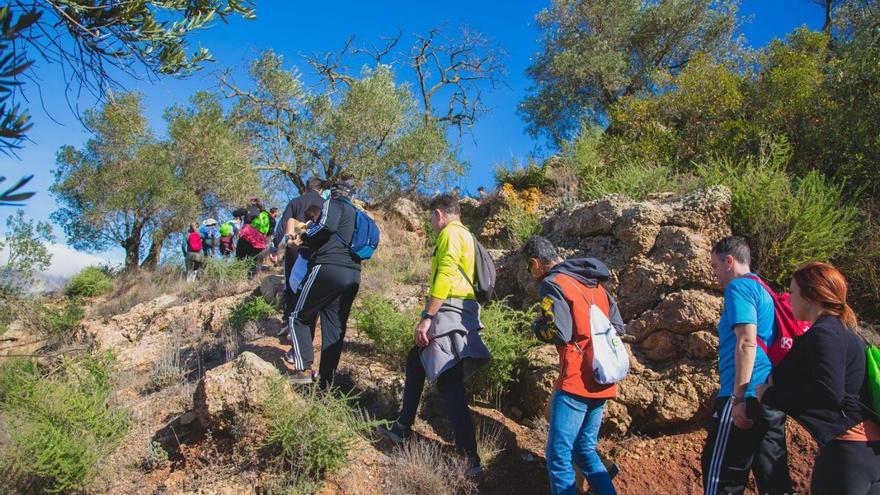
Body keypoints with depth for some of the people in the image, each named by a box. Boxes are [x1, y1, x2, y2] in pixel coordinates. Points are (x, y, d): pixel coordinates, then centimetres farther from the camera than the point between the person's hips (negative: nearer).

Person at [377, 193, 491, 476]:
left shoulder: (450, 233, -6)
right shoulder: (465, 235, 24)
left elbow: (444, 277, -19)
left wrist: (426, 318, -21)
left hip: (448, 312, -11)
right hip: (462, 312, 11)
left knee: (449, 383, -12)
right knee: (415, 361, 21)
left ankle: (470, 458, -11)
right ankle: (403, 428, 30)